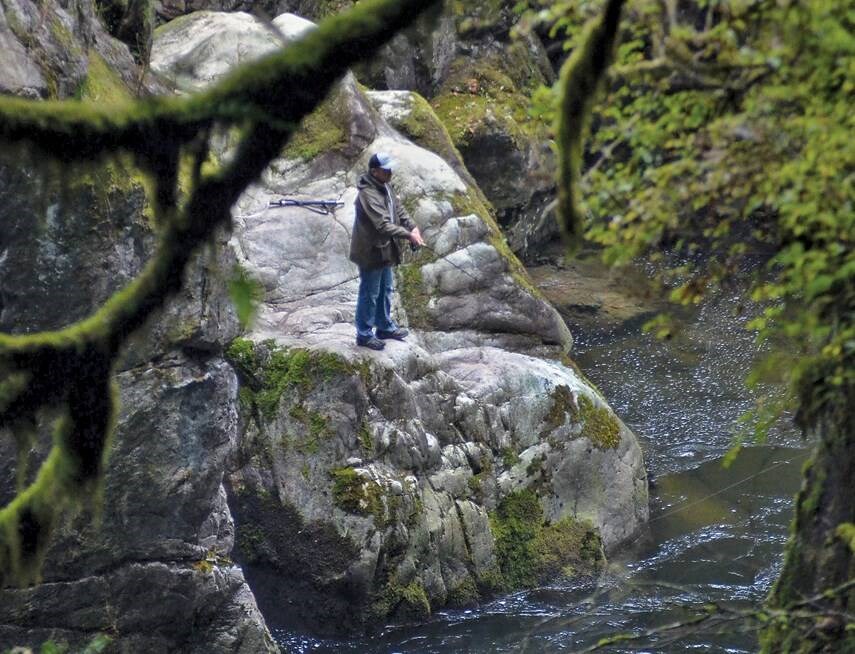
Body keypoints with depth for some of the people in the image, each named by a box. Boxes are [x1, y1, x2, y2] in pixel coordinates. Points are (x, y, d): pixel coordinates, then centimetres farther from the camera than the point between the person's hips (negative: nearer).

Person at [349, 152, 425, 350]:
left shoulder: (385, 187, 3)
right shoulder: (368, 194, -29)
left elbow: (398, 209, 9)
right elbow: (383, 225, -33)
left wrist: (413, 227, -7)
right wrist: (408, 235, -30)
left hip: (384, 249, 10)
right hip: (370, 252, -10)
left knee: (385, 290, 23)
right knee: (369, 294, 4)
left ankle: (385, 327, 39)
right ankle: (364, 334, 18)